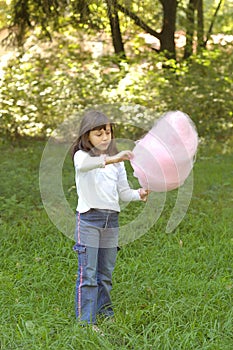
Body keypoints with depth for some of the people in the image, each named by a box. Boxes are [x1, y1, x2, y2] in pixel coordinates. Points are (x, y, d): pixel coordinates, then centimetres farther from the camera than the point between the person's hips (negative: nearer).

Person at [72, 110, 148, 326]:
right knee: (88, 273, -8)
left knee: (105, 273, 12)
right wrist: (110, 159, -45)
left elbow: (124, 193, 13)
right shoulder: (82, 155, -3)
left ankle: (105, 313, 24)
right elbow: (83, 164, -30)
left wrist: (139, 194, -8)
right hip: (88, 218, -5)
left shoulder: (117, 161, 15)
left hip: (111, 219, 5)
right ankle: (85, 321, -6)